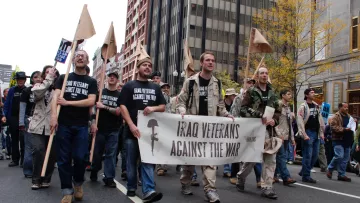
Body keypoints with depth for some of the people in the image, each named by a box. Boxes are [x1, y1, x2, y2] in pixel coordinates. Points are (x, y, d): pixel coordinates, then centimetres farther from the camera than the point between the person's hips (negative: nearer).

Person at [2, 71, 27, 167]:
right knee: (14, 140, 10)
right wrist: (4, 115, -4)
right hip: (13, 117, 3)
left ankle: (23, 160, 9)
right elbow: (7, 103, 6)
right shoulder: (12, 90, 5)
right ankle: (15, 159, 18)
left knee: (23, 140, 2)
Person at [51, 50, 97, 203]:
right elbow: (56, 97, -3)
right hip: (64, 124, 0)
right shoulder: (63, 78, 9)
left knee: (80, 157, -2)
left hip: (81, 125, 0)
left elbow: (91, 101, -6)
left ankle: (78, 183, 25)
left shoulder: (91, 82, 8)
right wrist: (54, 116, -19)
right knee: (63, 159, 2)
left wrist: (67, 102, -10)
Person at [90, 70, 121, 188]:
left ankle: (109, 178, 4)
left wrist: (104, 107, -14)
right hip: (100, 128, 0)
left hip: (113, 130, 0)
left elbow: (118, 112, -5)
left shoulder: (120, 95, 6)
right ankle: (94, 173, 31)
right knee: (97, 153, 8)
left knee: (111, 154, -1)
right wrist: (93, 122, -10)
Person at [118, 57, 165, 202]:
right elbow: (122, 106, -5)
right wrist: (131, 125, -17)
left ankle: (148, 191, -10)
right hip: (132, 129, -2)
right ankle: (131, 188, 22)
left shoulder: (155, 88, 15)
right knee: (131, 161, 7)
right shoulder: (129, 86, 5)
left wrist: (153, 108, -11)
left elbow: (163, 107, 14)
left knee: (148, 160, -5)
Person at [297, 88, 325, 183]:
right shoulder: (303, 106, -7)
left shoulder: (316, 106, 15)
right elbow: (300, 121, -12)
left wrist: (321, 132, 11)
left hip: (316, 133, 7)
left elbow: (320, 119, 18)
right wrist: (304, 135, -17)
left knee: (315, 155, 9)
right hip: (308, 133, -7)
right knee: (308, 155, -5)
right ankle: (306, 176, 4)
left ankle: (303, 171, 23)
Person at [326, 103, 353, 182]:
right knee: (339, 156, -15)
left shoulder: (349, 116, 17)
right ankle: (330, 169, 8)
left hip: (347, 140, 8)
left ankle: (341, 175, 15)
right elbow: (333, 127, -17)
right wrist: (344, 129, -22)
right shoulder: (336, 116, -6)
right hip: (338, 140, -8)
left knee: (346, 158, 7)